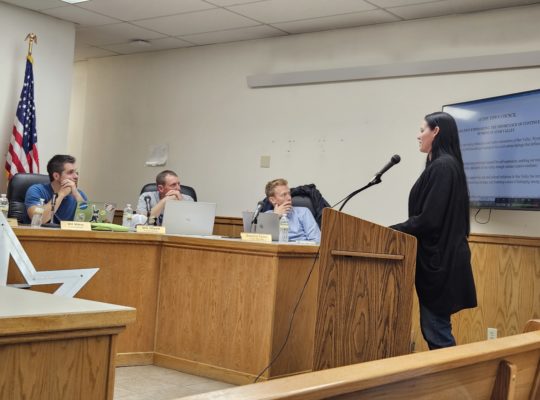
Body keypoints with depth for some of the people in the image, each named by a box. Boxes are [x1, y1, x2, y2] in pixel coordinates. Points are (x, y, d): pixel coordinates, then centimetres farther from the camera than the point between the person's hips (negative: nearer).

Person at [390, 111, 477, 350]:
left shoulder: (442, 166, -16)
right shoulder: (443, 165, 14)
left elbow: (429, 220, -21)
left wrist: (392, 232, -9)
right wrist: (398, 230, 14)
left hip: (439, 261, -10)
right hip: (437, 258, 10)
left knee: (436, 333, -3)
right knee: (433, 329, 13)